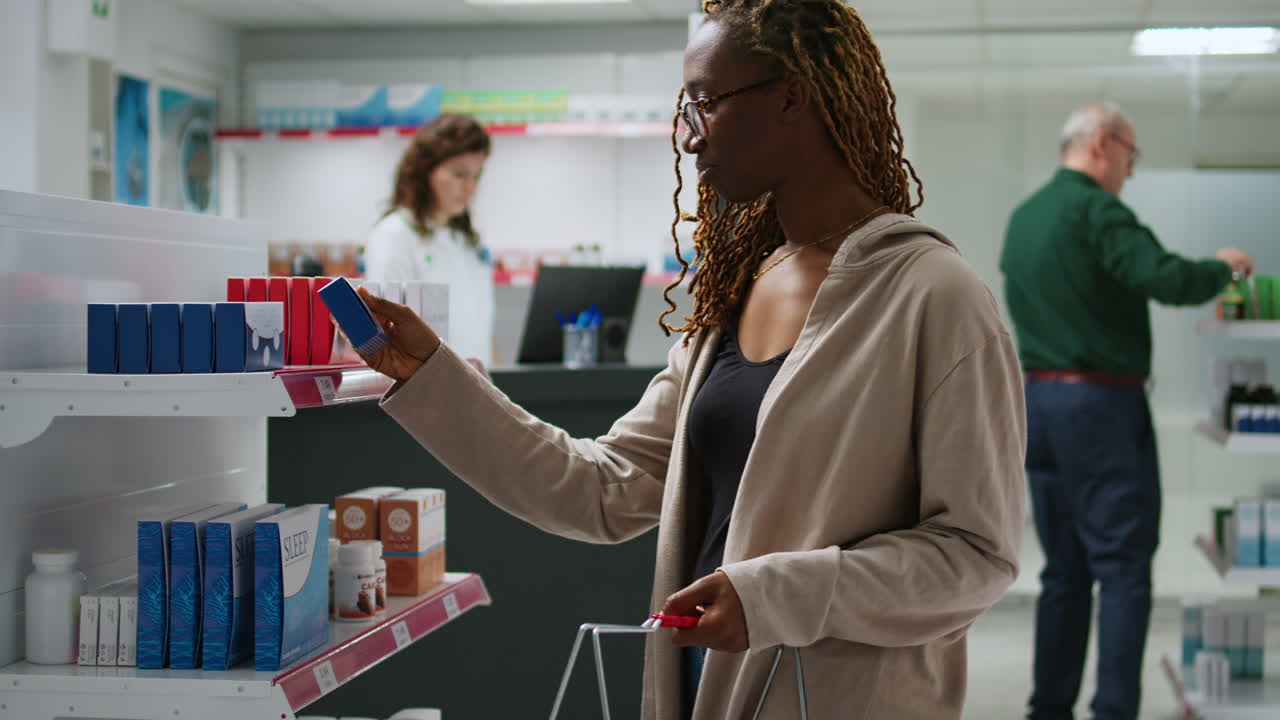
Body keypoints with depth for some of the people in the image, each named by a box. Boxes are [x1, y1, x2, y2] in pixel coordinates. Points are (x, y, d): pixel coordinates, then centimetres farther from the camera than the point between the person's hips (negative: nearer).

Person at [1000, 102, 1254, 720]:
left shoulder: (1023, 217, 14)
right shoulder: (1095, 209, -13)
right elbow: (1169, 280, -23)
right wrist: (1223, 267, -3)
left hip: (1036, 401, 8)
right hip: (1100, 403, -8)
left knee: (1065, 570, 13)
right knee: (1122, 567, -4)